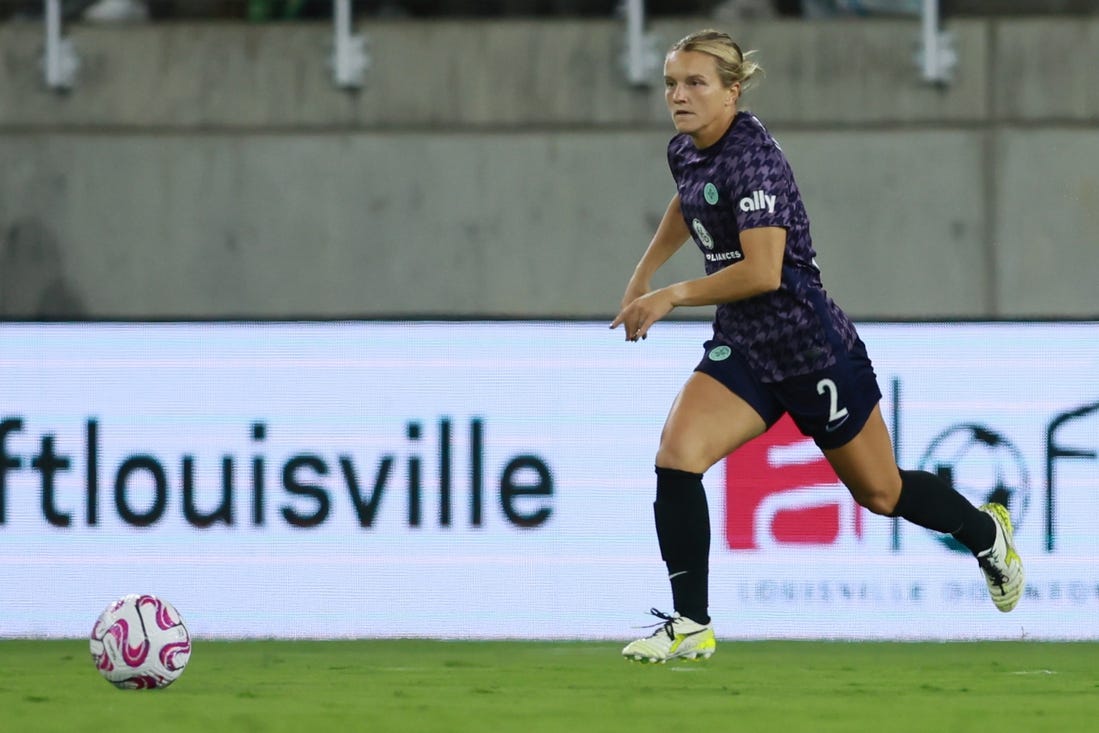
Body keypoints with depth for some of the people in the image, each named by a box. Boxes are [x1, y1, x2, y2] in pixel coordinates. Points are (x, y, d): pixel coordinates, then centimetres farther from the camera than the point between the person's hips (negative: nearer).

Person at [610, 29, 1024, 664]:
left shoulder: (752, 158, -25)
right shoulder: (686, 151, 1)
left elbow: (762, 271, -32)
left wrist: (672, 296, -24)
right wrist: (644, 272, 25)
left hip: (813, 347, -7)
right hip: (743, 348, 7)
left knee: (880, 494, 12)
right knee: (676, 454, -15)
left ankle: (987, 531, 42)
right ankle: (692, 626, -9)